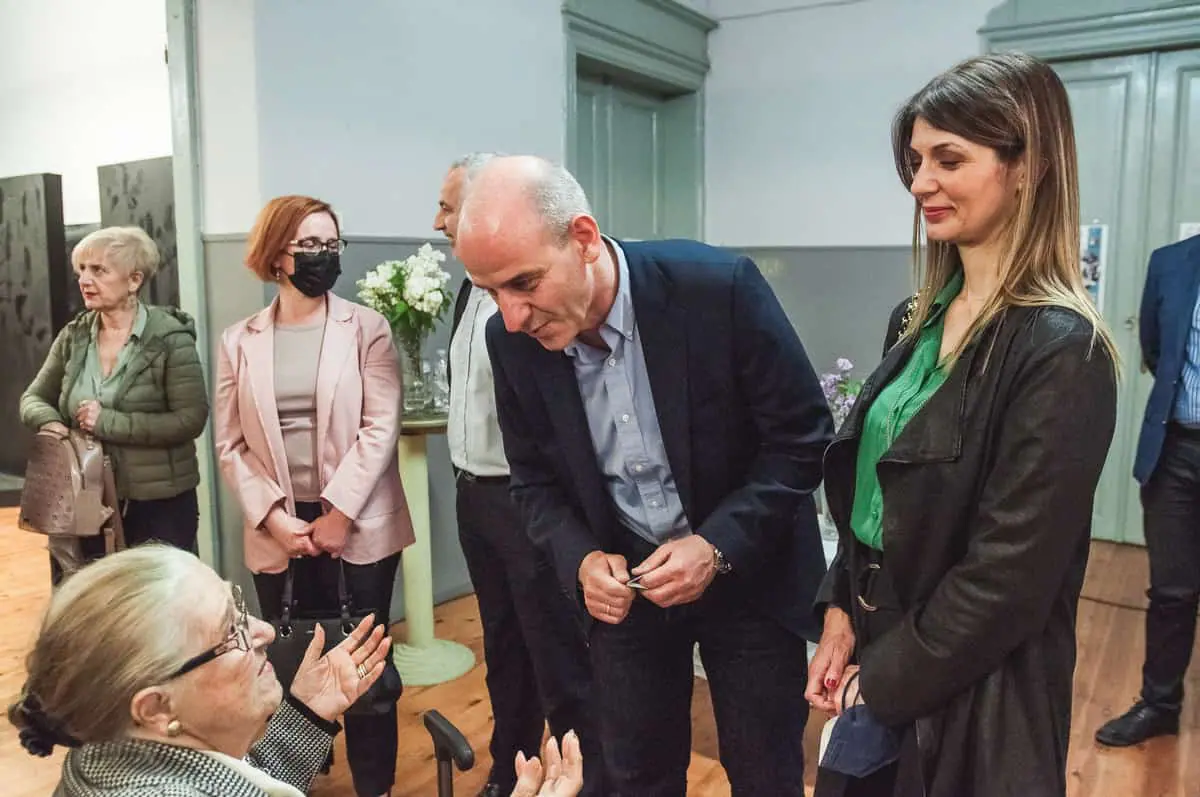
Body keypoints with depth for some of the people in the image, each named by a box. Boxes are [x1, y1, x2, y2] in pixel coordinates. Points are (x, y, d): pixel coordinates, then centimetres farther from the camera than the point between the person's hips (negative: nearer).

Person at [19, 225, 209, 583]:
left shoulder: (170, 339, -11)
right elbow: (34, 397, 15)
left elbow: (191, 419, -17)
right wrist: (49, 420, -9)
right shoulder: (73, 336, 6)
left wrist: (109, 422, -21)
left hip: (159, 503, -5)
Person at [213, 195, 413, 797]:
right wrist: (273, 517, -8)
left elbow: (381, 426, -8)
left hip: (358, 522, -2)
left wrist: (339, 514, -13)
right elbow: (231, 443, 3)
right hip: (280, 531, 2)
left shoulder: (366, 328, -2)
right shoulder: (239, 341, 5)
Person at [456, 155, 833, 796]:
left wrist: (718, 546, -23)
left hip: (748, 571, -2)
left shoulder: (719, 287, -24)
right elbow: (535, 480, 2)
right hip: (621, 583, 3)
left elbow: (803, 437, -14)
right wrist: (581, 559, -16)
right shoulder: (512, 340, -12)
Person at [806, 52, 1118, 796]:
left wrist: (884, 680, -12)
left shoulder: (1061, 352, -20)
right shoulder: (919, 319, 3)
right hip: (877, 646, 7)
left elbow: (1008, 578, -20)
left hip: (971, 695, -6)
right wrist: (841, 612, -1)